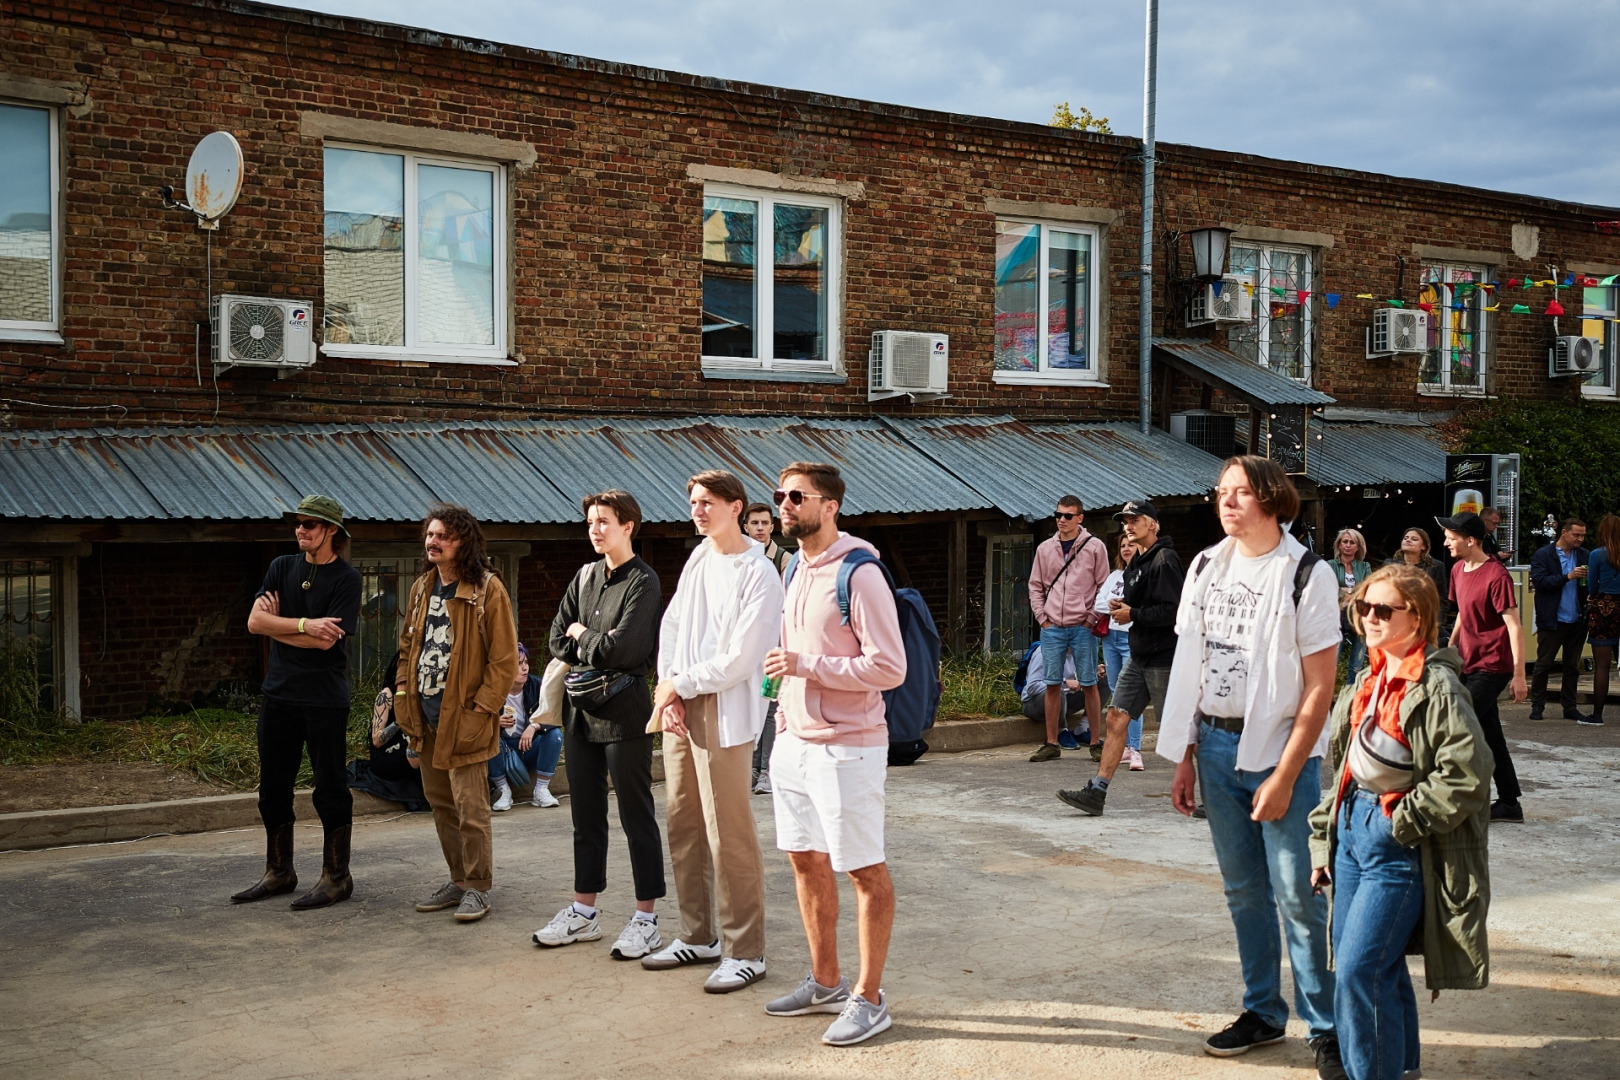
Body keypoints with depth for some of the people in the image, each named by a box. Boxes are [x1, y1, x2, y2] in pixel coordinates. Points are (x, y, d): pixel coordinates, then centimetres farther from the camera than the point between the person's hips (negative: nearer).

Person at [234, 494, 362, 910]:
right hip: (278, 693, 6)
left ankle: (336, 876, 12)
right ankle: (278, 872, 25)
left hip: (325, 699, -5)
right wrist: (304, 624, -15)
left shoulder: (346, 578, -6)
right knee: (273, 787, 12)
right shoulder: (282, 567, 9)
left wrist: (277, 624, -6)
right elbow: (255, 621, -3)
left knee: (331, 788, 1)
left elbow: (326, 640, -15)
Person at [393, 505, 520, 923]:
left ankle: (477, 888, 6)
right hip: (427, 716, 8)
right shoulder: (423, 588, 11)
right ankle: (458, 880, 25)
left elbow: (504, 658, -12)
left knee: (470, 808, -4)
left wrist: (482, 707, -14)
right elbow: (408, 644, 21)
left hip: (463, 717, -7)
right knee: (440, 803, 14)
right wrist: (404, 692, 9)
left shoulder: (487, 589, -11)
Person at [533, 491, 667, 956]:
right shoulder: (585, 576, 12)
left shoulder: (643, 582, -9)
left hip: (624, 712, -7)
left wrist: (582, 635, -4)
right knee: (586, 816, 15)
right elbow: (558, 641, 9)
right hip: (581, 708, 7)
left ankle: (646, 919, 8)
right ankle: (584, 911, 25)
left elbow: (623, 648, -20)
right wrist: (599, 647, -5)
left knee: (637, 817, 1)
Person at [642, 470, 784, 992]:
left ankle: (745, 952, 2)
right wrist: (667, 688, -1)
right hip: (678, 709, 8)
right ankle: (698, 936, 25)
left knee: (728, 834, -6)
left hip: (725, 714, -8)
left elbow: (740, 659, -16)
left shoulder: (758, 574, -11)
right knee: (682, 824, 13)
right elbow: (670, 627, 13)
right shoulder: (699, 559, 13)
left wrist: (680, 683, -8)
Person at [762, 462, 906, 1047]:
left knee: (864, 870, 2)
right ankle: (825, 981, 29)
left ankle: (869, 998, 11)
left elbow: (889, 668, -20)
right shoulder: (796, 569, 11)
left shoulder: (859, 574, -16)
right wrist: (785, 716, 16)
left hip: (846, 746, -9)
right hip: (794, 742, 9)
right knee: (806, 860, 15)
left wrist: (807, 666, -21)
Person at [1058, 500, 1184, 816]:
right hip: (1139, 656, 9)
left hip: (1163, 657, -9)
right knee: (1116, 718, 3)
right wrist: (1122, 606, 5)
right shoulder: (1137, 562, 16)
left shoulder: (1164, 560, -14)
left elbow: (1172, 611, -22)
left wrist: (1133, 614, -14)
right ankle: (1096, 792, 2)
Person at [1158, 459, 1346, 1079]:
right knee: (1244, 890, 13)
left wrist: (1284, 776, -15)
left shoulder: (1306, 575, -9)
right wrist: (1185, 757, 8)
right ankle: (1262, 1012, 27)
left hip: (1279, 748, -5)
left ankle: (1325, 1029, 10)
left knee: (1297, 897, -3)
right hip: (1216, 746, 5)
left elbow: (1319, 688, -11)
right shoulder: (1207, 568, 8)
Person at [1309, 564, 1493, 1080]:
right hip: (1353, 832, 8)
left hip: (1399, 848, -8)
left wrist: (1404, 823, -15)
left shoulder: (1437, 687, -14)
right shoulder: (1368, 683, 11)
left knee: (1359, 969, -11)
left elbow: (1466, 775, -21)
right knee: (1382, 969, 14)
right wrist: (1324, 838, 15)